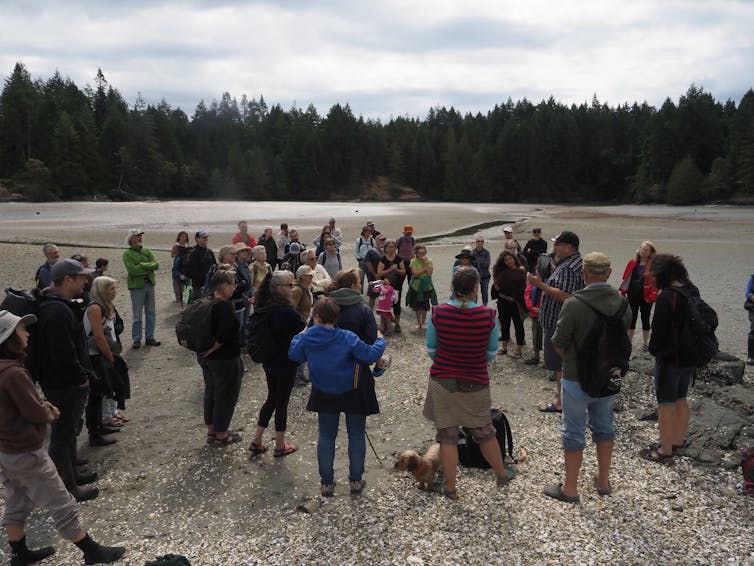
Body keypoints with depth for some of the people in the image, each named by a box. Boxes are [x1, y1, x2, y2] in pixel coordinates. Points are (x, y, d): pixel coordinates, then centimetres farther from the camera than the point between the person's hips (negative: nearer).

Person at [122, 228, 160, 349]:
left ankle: (150, 337, 19)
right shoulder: (127, 254, -4)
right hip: (137, 286, -5)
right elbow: (133, 270, -17)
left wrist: (142, 265, -12)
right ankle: (136, 340, 9)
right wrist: (149, 268, -9)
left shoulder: (147, 251, 12)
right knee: (137, 316, -1)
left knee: (151, 313, 10)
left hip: (150, 284, 5)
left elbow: (156, 264, -1)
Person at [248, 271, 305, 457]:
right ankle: (280, 446, 22)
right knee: (282, 402, 7)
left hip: (269, 362, 7)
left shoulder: (263, 307, 0)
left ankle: (256, 441, 27)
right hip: (286, 364, -7)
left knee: (272, 399, 21)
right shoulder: (287, 311, -24)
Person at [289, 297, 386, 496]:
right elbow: (371, 354, -24)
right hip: (352, 395, -3)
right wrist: (380, 340, -5)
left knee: (326, 436, 16)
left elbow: (294, 354, 5)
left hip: (324, 395, 3)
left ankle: (326, 482, 20)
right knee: (356, 435, 14)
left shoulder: (307, 337, -12)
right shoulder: (347, 338, -24)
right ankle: (356, 480, 22)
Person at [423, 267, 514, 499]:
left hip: (443, 382, -1)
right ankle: (502, 474, 41)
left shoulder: (437, 313, -15)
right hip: (476, 384, 1)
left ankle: (450, 487, 22)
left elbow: (430, 350, -3)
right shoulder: (488, 316, -14)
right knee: (484, 431, 22)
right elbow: (491, 354, -2)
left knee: (447, 435, 13)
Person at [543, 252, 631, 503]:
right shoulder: (622, 303, -5)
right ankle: (603, 480, 36)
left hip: (578, 379, -5)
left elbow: (558, 344, -15)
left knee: (574, 433, 7)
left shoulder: (574, 305, -22)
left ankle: (570, 489, 19)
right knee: (604, 427, 21)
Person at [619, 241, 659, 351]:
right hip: (632, 295, 3)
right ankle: (629, 341, 21)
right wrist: (623, 292, 1)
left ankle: (645, 343, 21)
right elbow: (626, 278, 6)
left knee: (645, 319, 9)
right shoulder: (632, 263, 3)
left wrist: (651, 296, -15)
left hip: (646, 297, -3)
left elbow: (656, 282, -9)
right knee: (632, 318, 11)